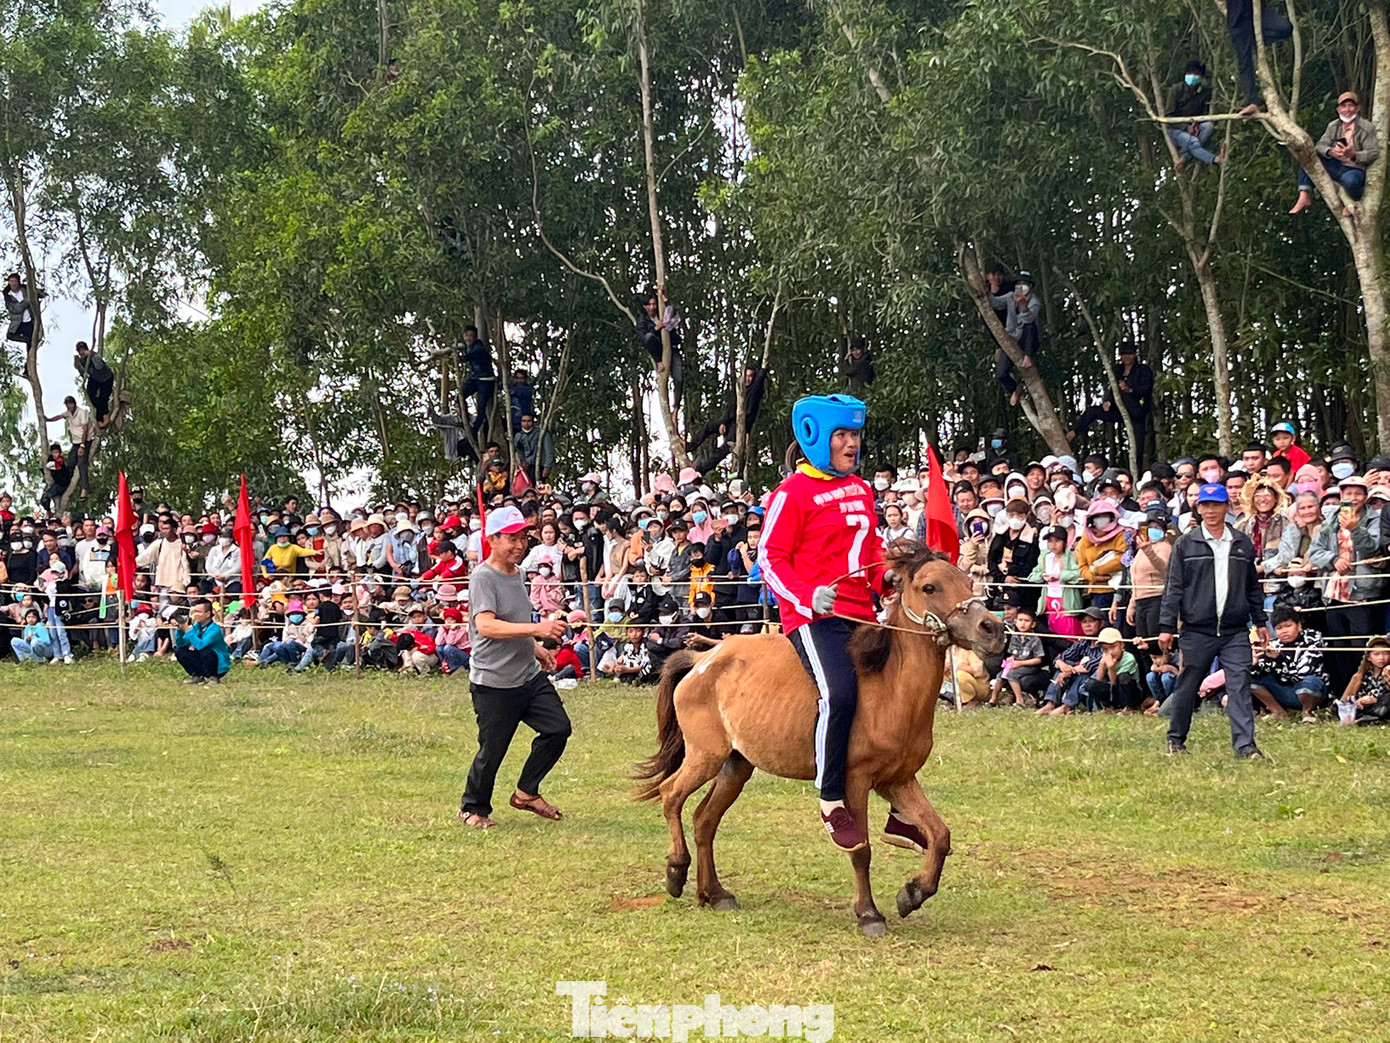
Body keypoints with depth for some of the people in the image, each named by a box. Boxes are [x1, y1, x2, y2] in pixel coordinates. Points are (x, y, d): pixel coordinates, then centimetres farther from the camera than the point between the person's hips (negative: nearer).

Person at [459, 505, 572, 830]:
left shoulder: (518, 573, 12)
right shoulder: (483, 578, -16)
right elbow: (485, 626, -32)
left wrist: (536, 648, 24)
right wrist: (536, 629, -38)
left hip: (530, 675, 8)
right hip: (493, 683, -8)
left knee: (558, 728, 1)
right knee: (492, 749, 0)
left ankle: (527, 792, 18)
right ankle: (473, 807, 22)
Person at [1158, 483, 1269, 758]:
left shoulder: (1243, 544, 11)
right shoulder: (1185, 544, 3)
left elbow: (1253, 587, 18)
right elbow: (1173, 588, 2)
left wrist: (1260, 621, 16)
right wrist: (1167, 626, -3)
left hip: (1235, 632, 1)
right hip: (1196, 631, -1)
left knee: (1240, 685, -8)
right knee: (1188, 686, 7)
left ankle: (1245, 743, -11)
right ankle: (1176, 739, 23)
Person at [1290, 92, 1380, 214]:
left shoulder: (1367, 128, -6)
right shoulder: (1333, 126, 10)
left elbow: (1374, 153, -13)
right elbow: (1320, 145, -1)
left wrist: (1353, 155, -32)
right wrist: (1330, 151, -26)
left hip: (1355, 169, -6)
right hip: (1335, 166, 6)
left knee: (1350, 180, -42)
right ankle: (1304, 197, -18)